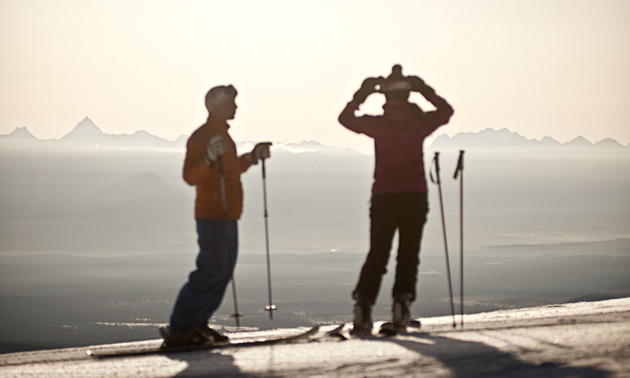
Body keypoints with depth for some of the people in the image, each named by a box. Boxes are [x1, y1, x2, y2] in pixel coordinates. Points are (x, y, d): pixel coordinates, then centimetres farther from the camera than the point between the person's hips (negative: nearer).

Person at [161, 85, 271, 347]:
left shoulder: (223, 136, 19)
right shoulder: (202, 136, -12)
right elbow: (190, 176, -21)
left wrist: (251, 158, 25)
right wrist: (209, 159, -36)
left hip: (227, 217, 10)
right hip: (212, 216, -10)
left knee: (223, 272, 9)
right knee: (211, 272, -15)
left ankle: (196, 325, 14)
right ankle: (178, 331, -13)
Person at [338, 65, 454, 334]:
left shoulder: (377, 124, -4)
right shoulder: (420, 122, -3)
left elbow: (345, 117, 11)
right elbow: (446, 111, 17)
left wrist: (363, 93, 16)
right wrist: (424, 90, 18)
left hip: (383, 197, 0)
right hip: (415, 196, 0)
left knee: (377, 253, 7)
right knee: (409, 252, 6)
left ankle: (364, 302, -7)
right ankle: (402, 298, -10)